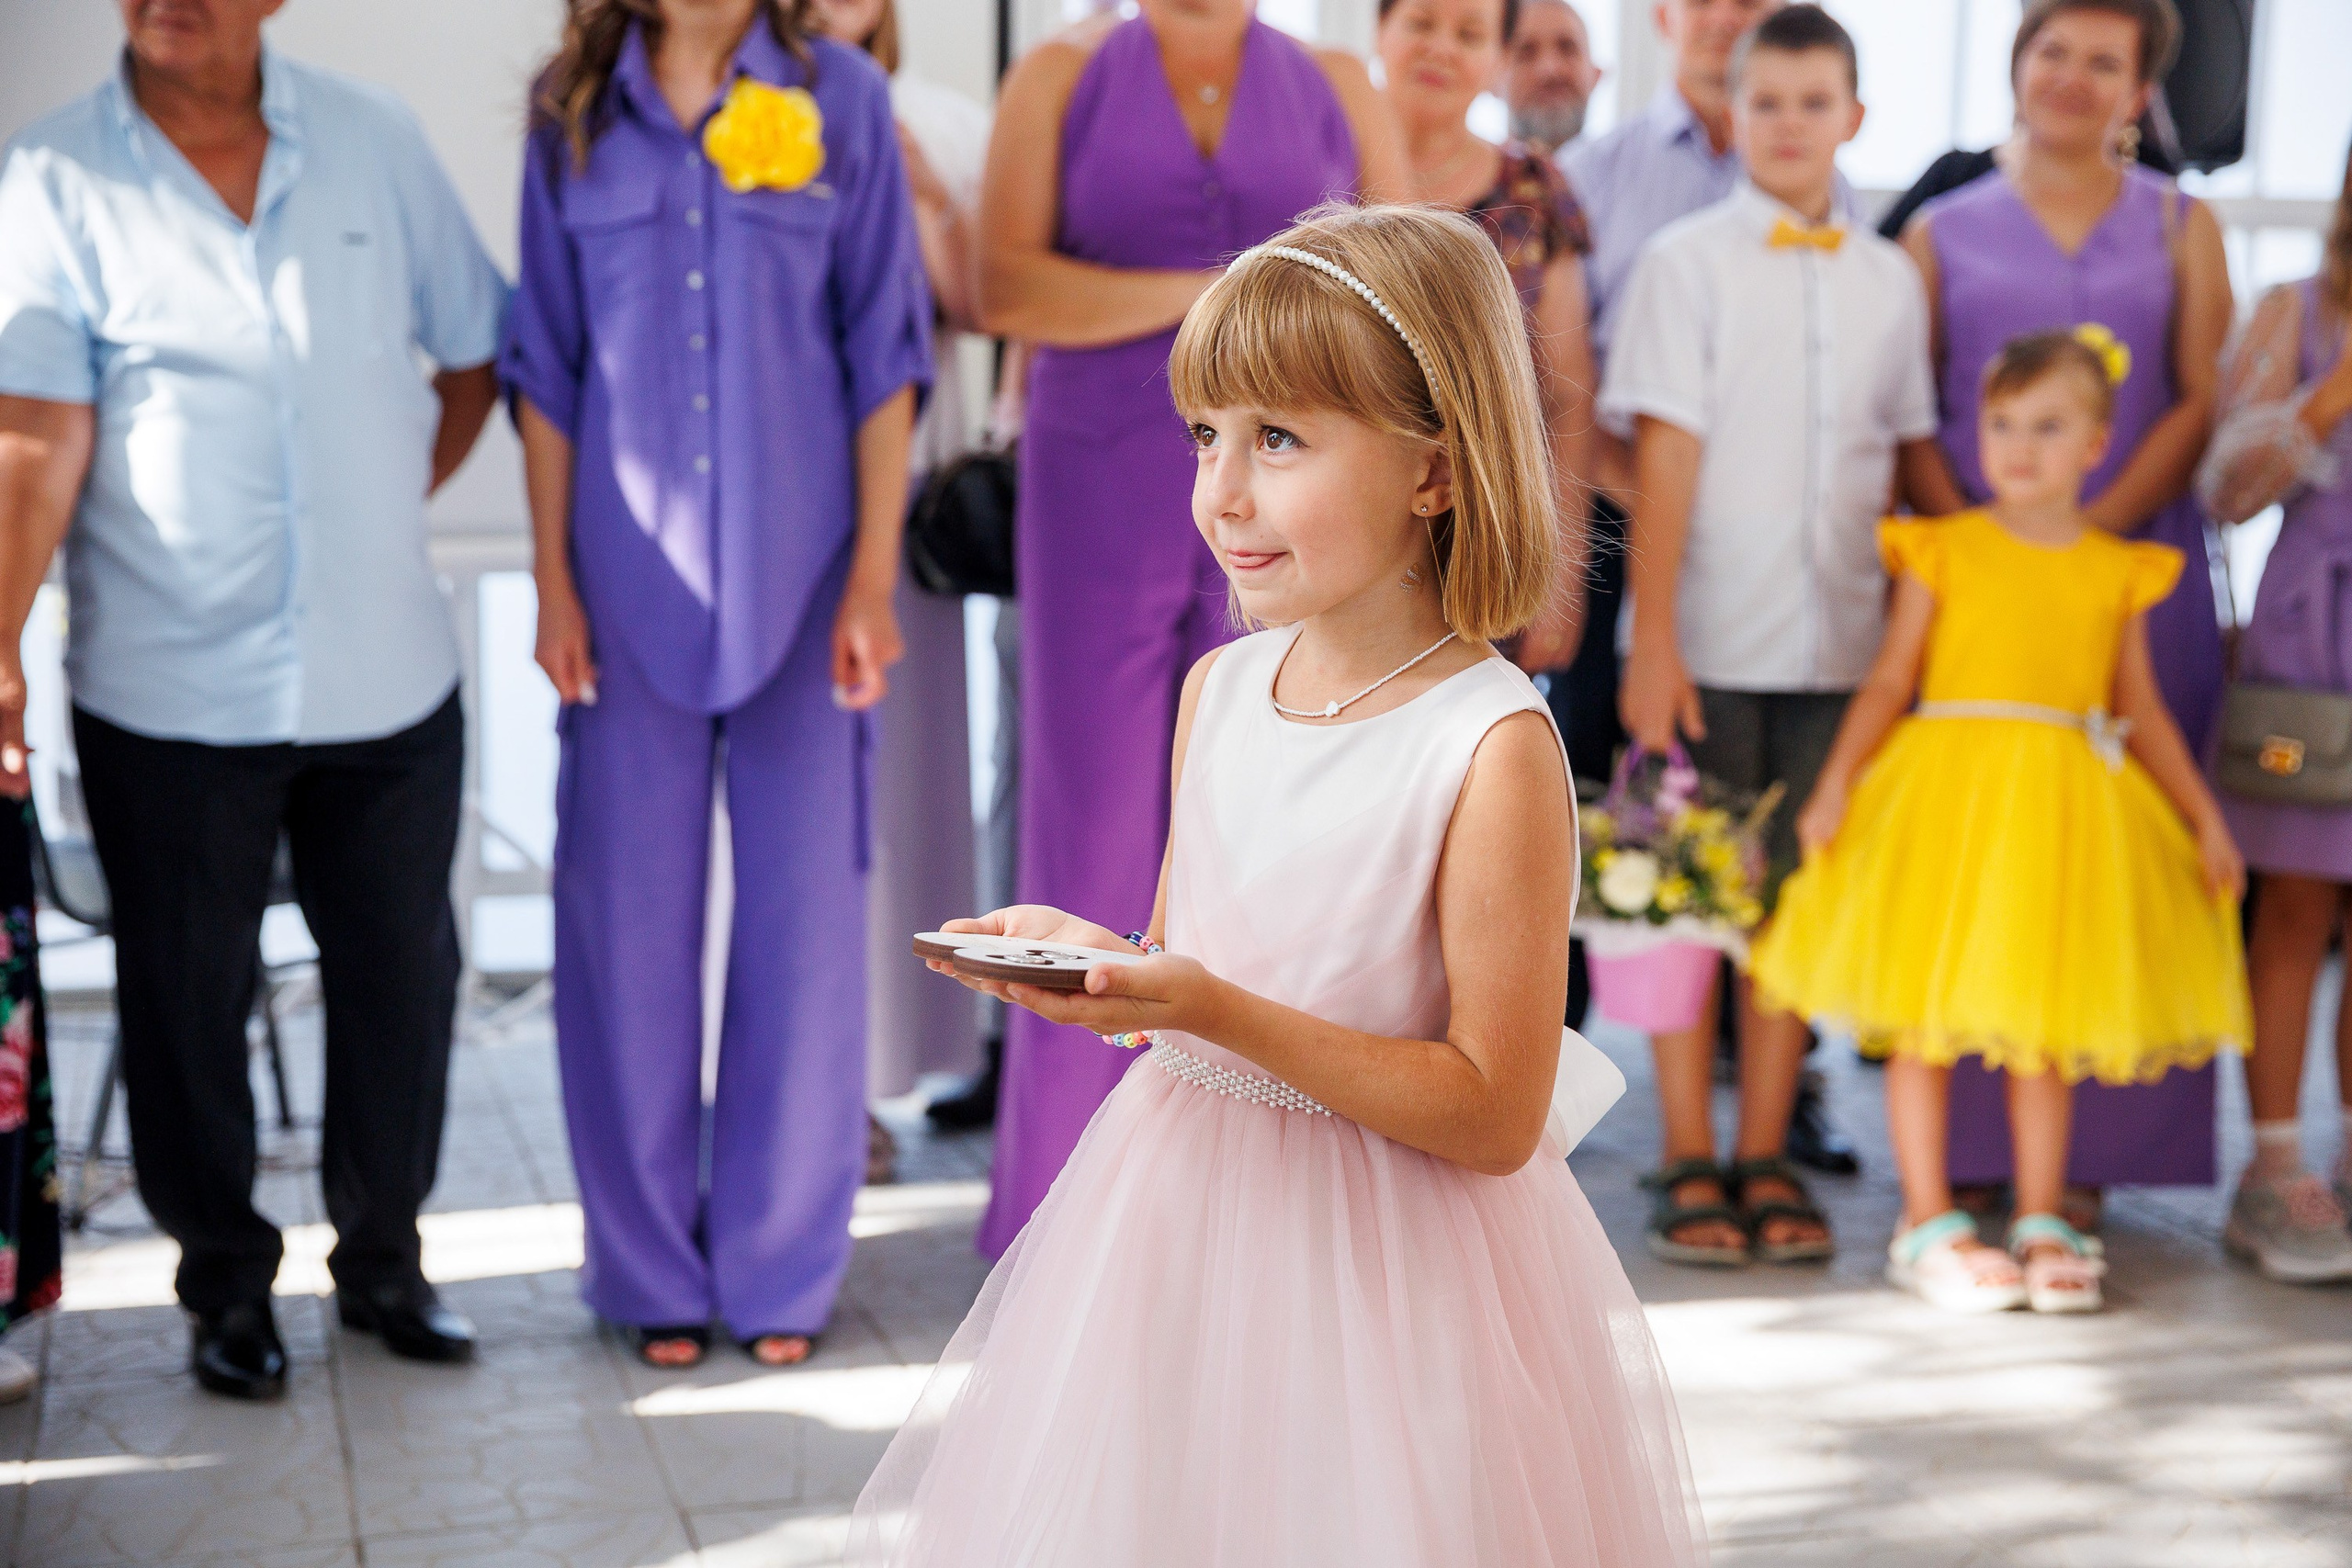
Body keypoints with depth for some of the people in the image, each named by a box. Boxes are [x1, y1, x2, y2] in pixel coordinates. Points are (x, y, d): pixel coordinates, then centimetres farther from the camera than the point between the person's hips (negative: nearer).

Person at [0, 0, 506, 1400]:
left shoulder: (376, 140, 4)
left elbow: (477, 346, 14)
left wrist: (403, 492, 4)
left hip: (390, 675, 3)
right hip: (170, 694, -2)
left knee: (402, 976, 12)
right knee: (188, 998, 9)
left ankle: (383, 1256, 31)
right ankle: (228, 1283, 27)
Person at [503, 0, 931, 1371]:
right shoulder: (574, 117, 5)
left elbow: (886, 357, 1)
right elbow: (547, 368, 7)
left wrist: (874, 578, -4)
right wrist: (553, 580, 2)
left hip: (799, 574, -1)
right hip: (632, 577, 1)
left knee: (806, 911, 4)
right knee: (631, 916, 4)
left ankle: (783, 1268, 20)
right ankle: (652, 1269, 20)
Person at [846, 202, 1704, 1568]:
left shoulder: (1496, 748, -19)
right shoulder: (1217, 690, 1)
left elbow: (1493, 1119, -20)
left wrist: (1217, 1014, -26)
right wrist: (1083, 953, -9)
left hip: (1384, 1269, -6)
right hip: (1179, 1211, 6)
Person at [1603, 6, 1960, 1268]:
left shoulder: (1888, 279, 10)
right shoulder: (1689, 260, 0)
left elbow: (1916, 451, 15)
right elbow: (1663, 454, -6)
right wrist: (1652, 641, -12)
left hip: (1839, 642, 3)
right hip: (1710, 641, -3)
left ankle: (1766, 1161, 15)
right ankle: (1690, 1166, 11)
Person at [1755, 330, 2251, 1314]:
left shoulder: (2118, 571, 8)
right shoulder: (1943, 551, 1)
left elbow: (2142, 711, 13)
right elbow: (1889, 683, -1)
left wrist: (2206, 818, 11)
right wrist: (1836, 780, -13)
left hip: (2068, 812, 2)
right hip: (1945, 792, -2)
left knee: (2049, 1022, 8)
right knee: (1924, 1013, 2)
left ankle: (2042, 1222, 20)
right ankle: (1928, 1224, 12)